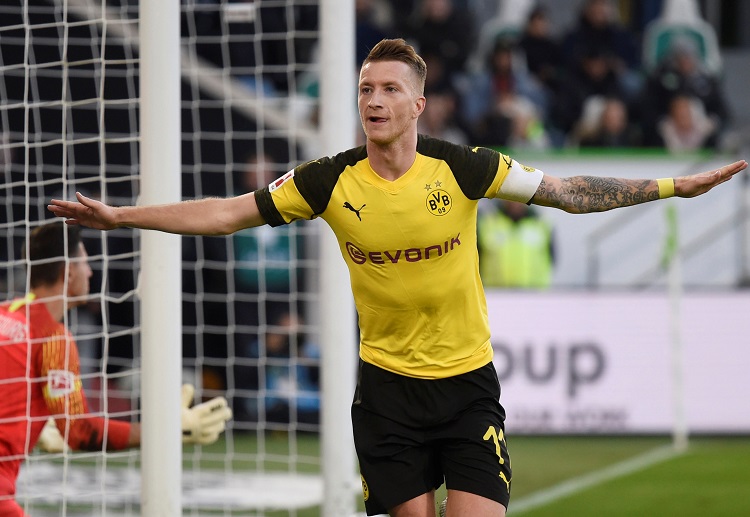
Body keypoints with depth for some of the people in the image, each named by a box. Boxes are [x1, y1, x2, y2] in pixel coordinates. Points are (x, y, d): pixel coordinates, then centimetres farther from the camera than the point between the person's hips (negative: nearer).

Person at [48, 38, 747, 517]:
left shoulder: (464, 169, -7)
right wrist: (118, 215, -3)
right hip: (388, 386, 1)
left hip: (469, 384, -1)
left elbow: (570, 192, 0)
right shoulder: (330, 182, -5)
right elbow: (226, 213, 0)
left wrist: (676, 186, -4)